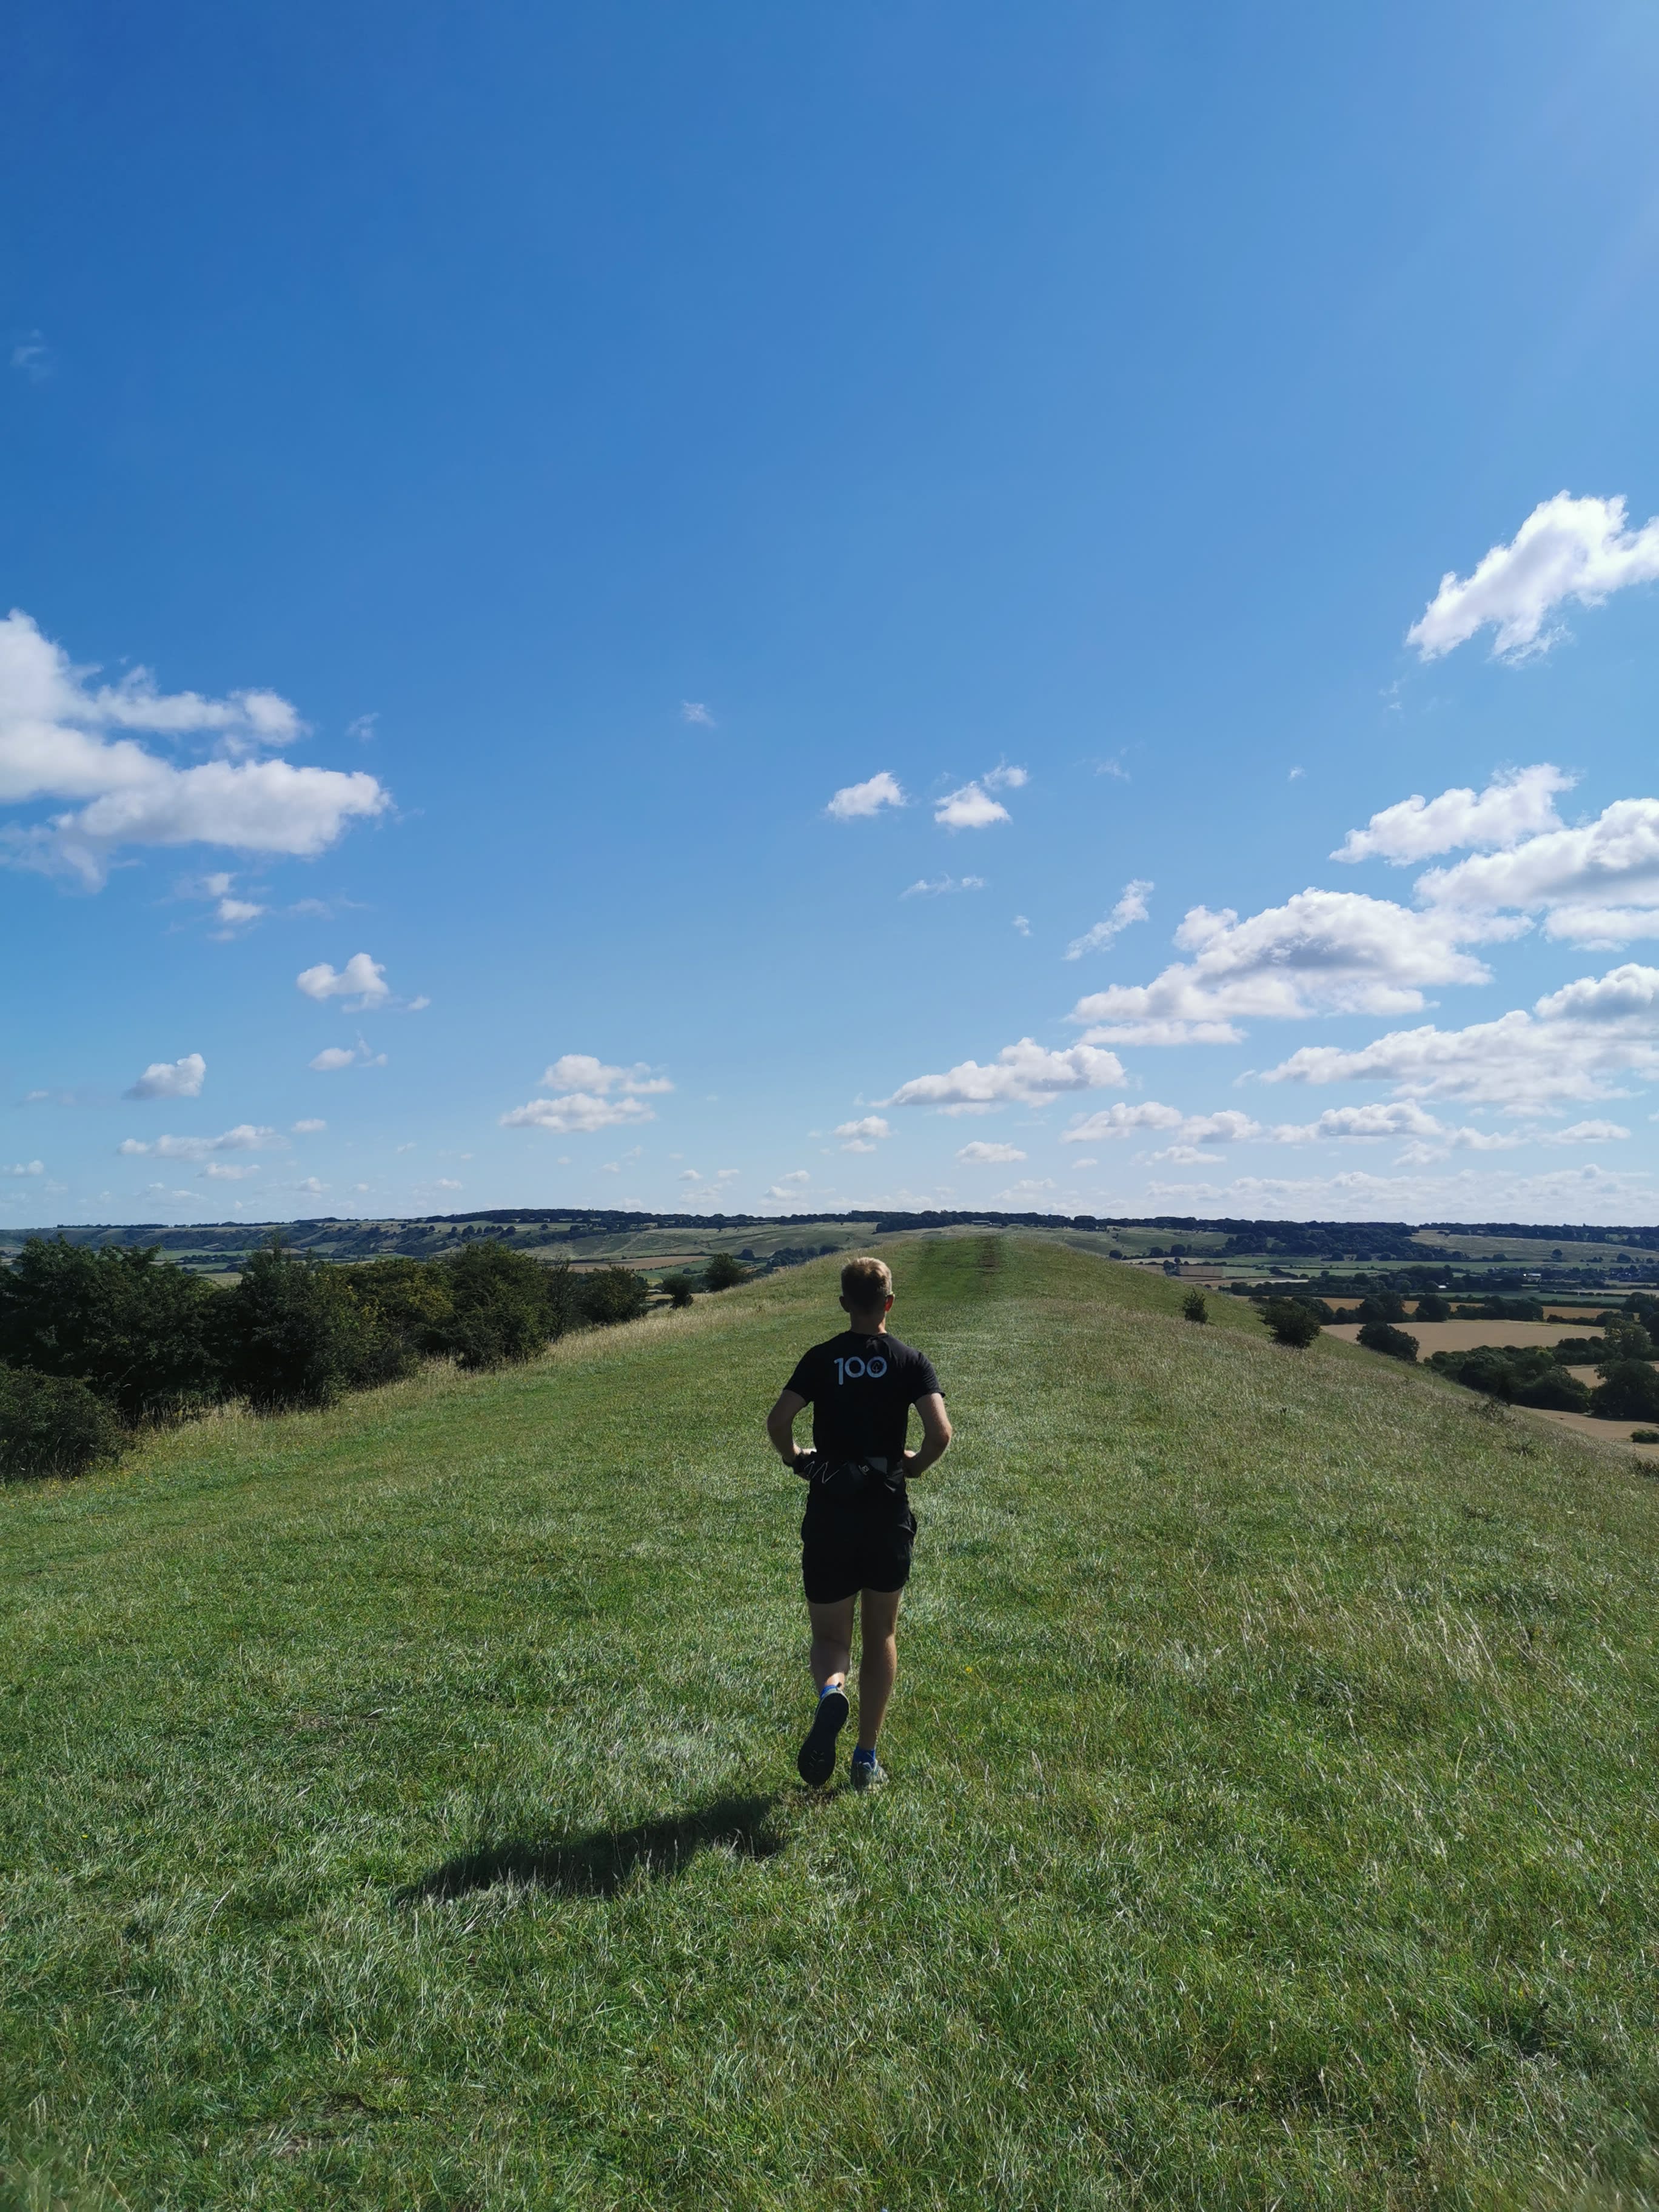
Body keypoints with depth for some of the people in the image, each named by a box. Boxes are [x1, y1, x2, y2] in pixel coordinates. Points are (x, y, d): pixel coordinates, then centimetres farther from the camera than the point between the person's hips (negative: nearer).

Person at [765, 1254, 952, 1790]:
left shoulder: (821, 1359, -1)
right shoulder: (911, 1361, -2)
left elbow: (778, 1420, -14)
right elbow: (941, 1432, -15)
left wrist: (794, 1458, 5)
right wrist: (916, 1466, 4)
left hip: (829, 1514, 0)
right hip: (888, 1514, 0)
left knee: (830, 1635, 11)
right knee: (881, 1634, 17)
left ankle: (831, 1691, -23)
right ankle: (867, 1758, 21)